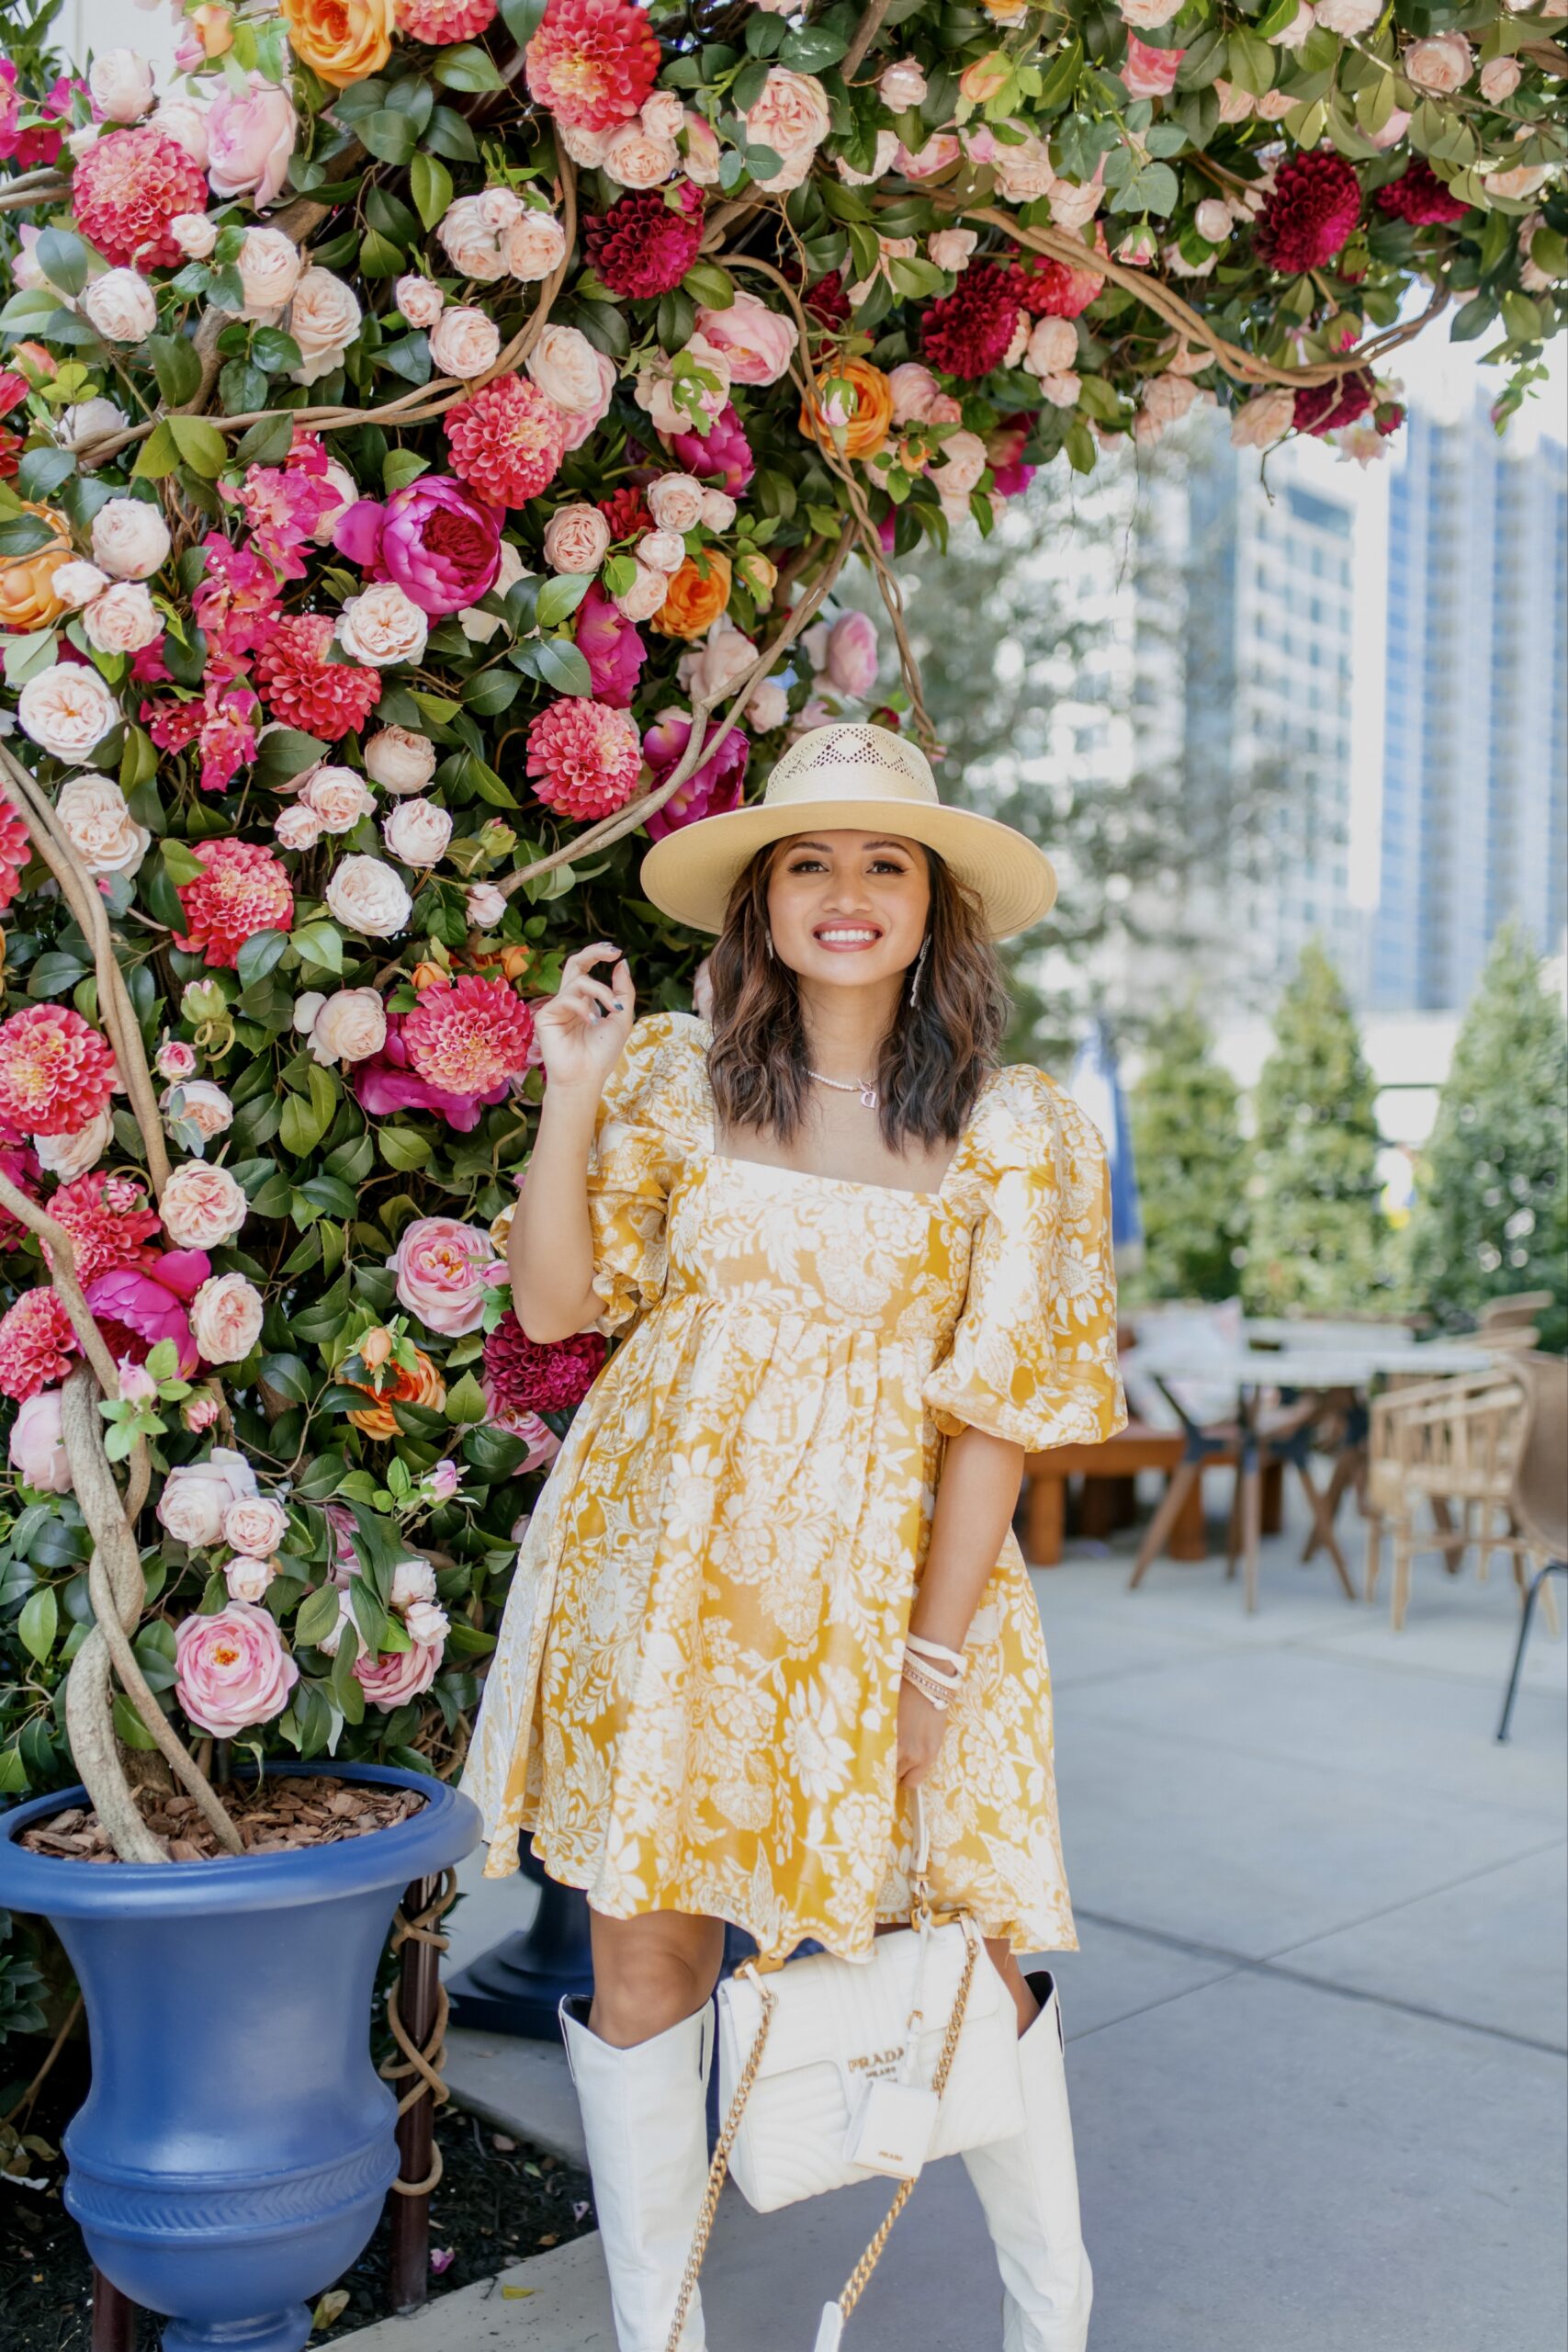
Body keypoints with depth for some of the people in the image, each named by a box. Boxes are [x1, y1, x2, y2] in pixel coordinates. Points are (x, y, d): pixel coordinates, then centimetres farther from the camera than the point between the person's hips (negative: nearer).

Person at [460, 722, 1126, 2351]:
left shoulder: (1015, 1135, -4)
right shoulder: (673, 1075, 2)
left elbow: (998, 1416, -5)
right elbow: (552, 1305, 2)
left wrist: (935, 1658, -7)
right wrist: (572, 1096, -7)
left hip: (872, 1583, -1)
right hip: (656, 1573, 2)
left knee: (966, 1952, 3)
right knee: (643, 1950, 8)